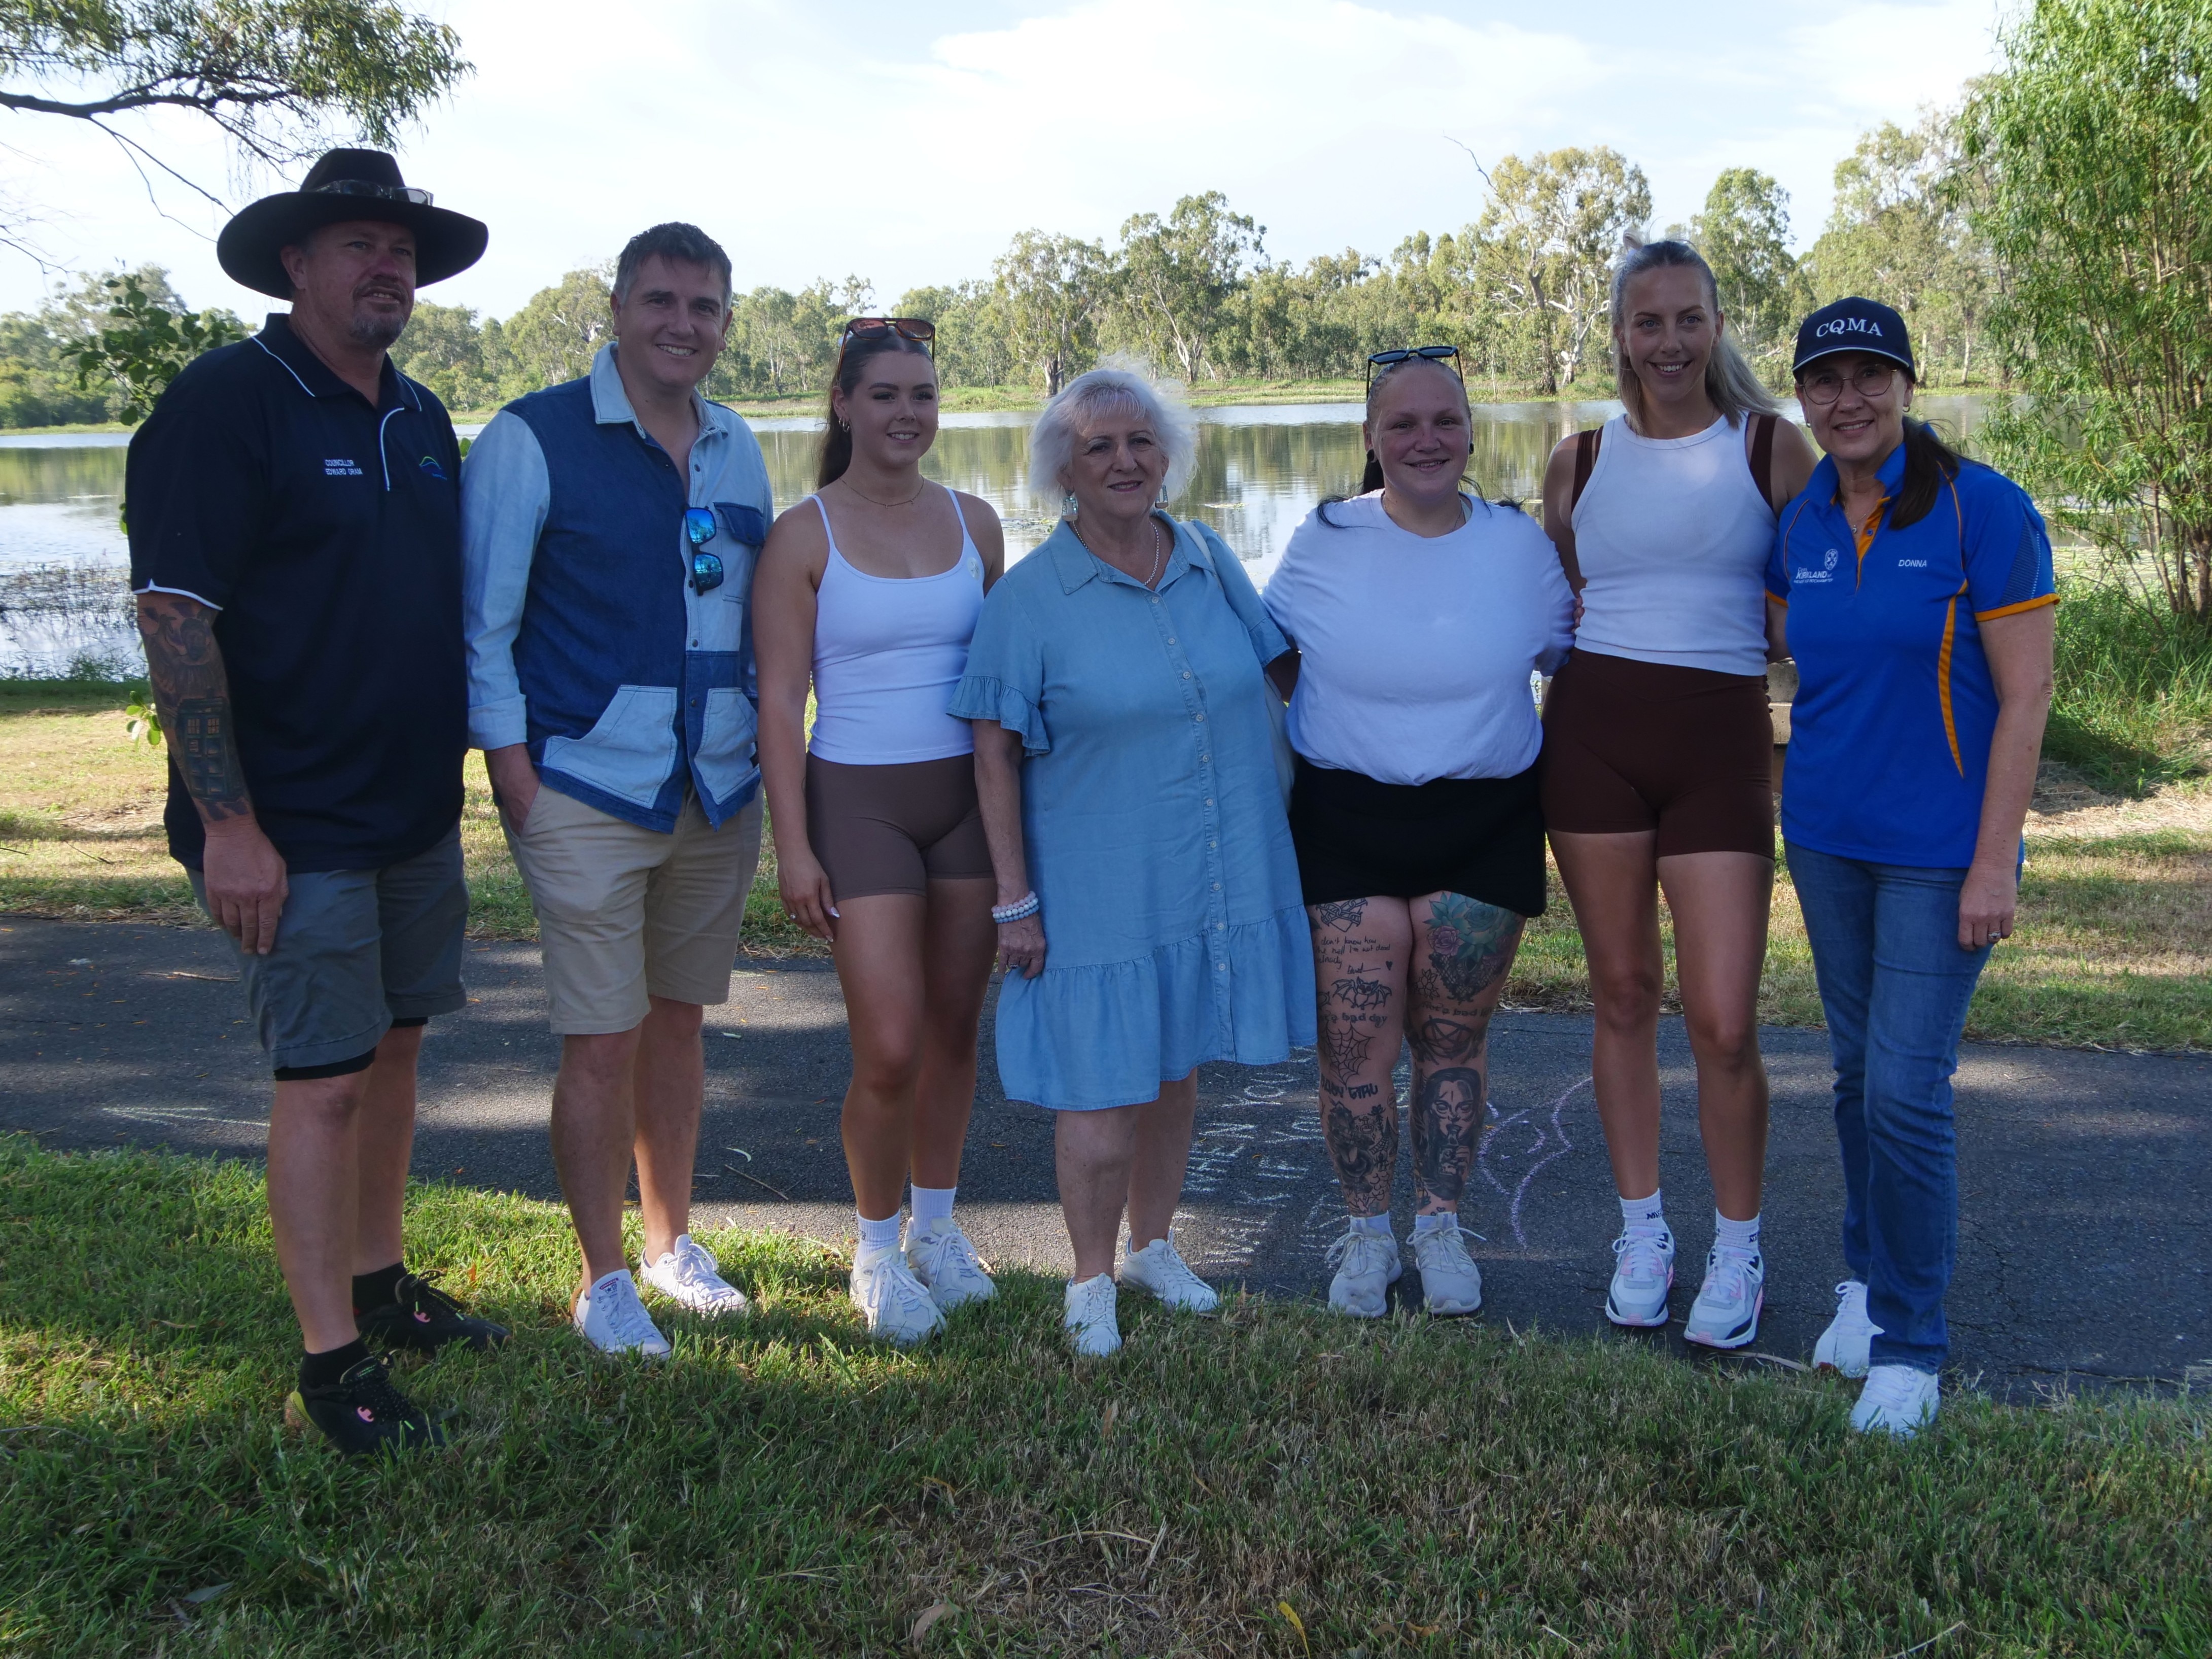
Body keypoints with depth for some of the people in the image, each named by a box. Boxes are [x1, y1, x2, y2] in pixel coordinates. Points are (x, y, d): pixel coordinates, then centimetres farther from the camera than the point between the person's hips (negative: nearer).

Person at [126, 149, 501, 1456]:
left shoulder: (422, 421, 11)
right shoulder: (225, 405, -12)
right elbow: (175, 614, -18)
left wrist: (465, 764, 17)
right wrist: (228, 823, -21)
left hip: (417, 811, 8)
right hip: (295, 829, -8)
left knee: (393, 1050, 16)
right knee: (324, 1081, -4)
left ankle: (380, 1285, 31)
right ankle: (332, 1364, 7)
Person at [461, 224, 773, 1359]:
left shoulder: (736, 449, 11)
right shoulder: (531, 439, -7)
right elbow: (480, 621, -7)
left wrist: (762, 746, 13)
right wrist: (512, 765, -12)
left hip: (719, 794, 5)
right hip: (588, 795, -5)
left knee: (677, 1021, 15)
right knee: (603, 1042, -2)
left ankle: (671, 1242, 30)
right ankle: (603, 1281, 14)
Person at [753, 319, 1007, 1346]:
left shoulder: (973, 524, 7)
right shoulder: (804, 536, -4)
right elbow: (780, 699, -6)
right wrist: (794, 846, -11)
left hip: (970, 793, 4)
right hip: (859, 798, -4)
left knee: (955, 1029, 11)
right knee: (888, 1050, -7)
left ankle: (937, 1224, 30)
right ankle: (877, 1250, 15)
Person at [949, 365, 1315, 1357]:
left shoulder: (1210, 562, 3)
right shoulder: (1029, 597, -9)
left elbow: (1268, 674, 16)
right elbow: (994, 756, -8)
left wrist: (1266, 828, 13)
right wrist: (1015, 900, -10)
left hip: (1215, 873, 4)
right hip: (1098, 889, -4)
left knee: (1175, 1069, 17)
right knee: (1101, 1087, 1)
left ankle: (1153, 1247, 37)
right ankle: (1091, 1281, 22)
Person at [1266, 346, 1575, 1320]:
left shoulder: (1517, 543, 3)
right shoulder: (1323, 543, 0)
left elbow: (1570, 656, 15)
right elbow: (1271, 665, 10)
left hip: (1482, 827, 1)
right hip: (1346, 820, -1)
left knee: (1454, 1038, 9)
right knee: (1356, 1042, 0)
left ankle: (1441, 1228, 26)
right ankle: (1368, 1236, 19)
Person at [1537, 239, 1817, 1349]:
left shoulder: (1771, 447, 3)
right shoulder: (1579, 464, 8)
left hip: (1721, 741, -2)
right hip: (1591, 735, 2)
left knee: (1723, 1023, -5)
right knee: (1623, 994, 9)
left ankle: (1737, 1254, 16)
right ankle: (1641, 1234, 25)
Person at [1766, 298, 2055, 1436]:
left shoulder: (1983, 511, -12)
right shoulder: (1800, 523, 3)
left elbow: (2025, 696, -13)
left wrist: (1995, 863, -16)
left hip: (1940, 852, -5)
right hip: (1826, 839, 5)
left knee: (1908, 1088, -6)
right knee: (1858, 1072, 14)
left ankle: (1908, 1342, 9)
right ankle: (1870, 1276, 32)